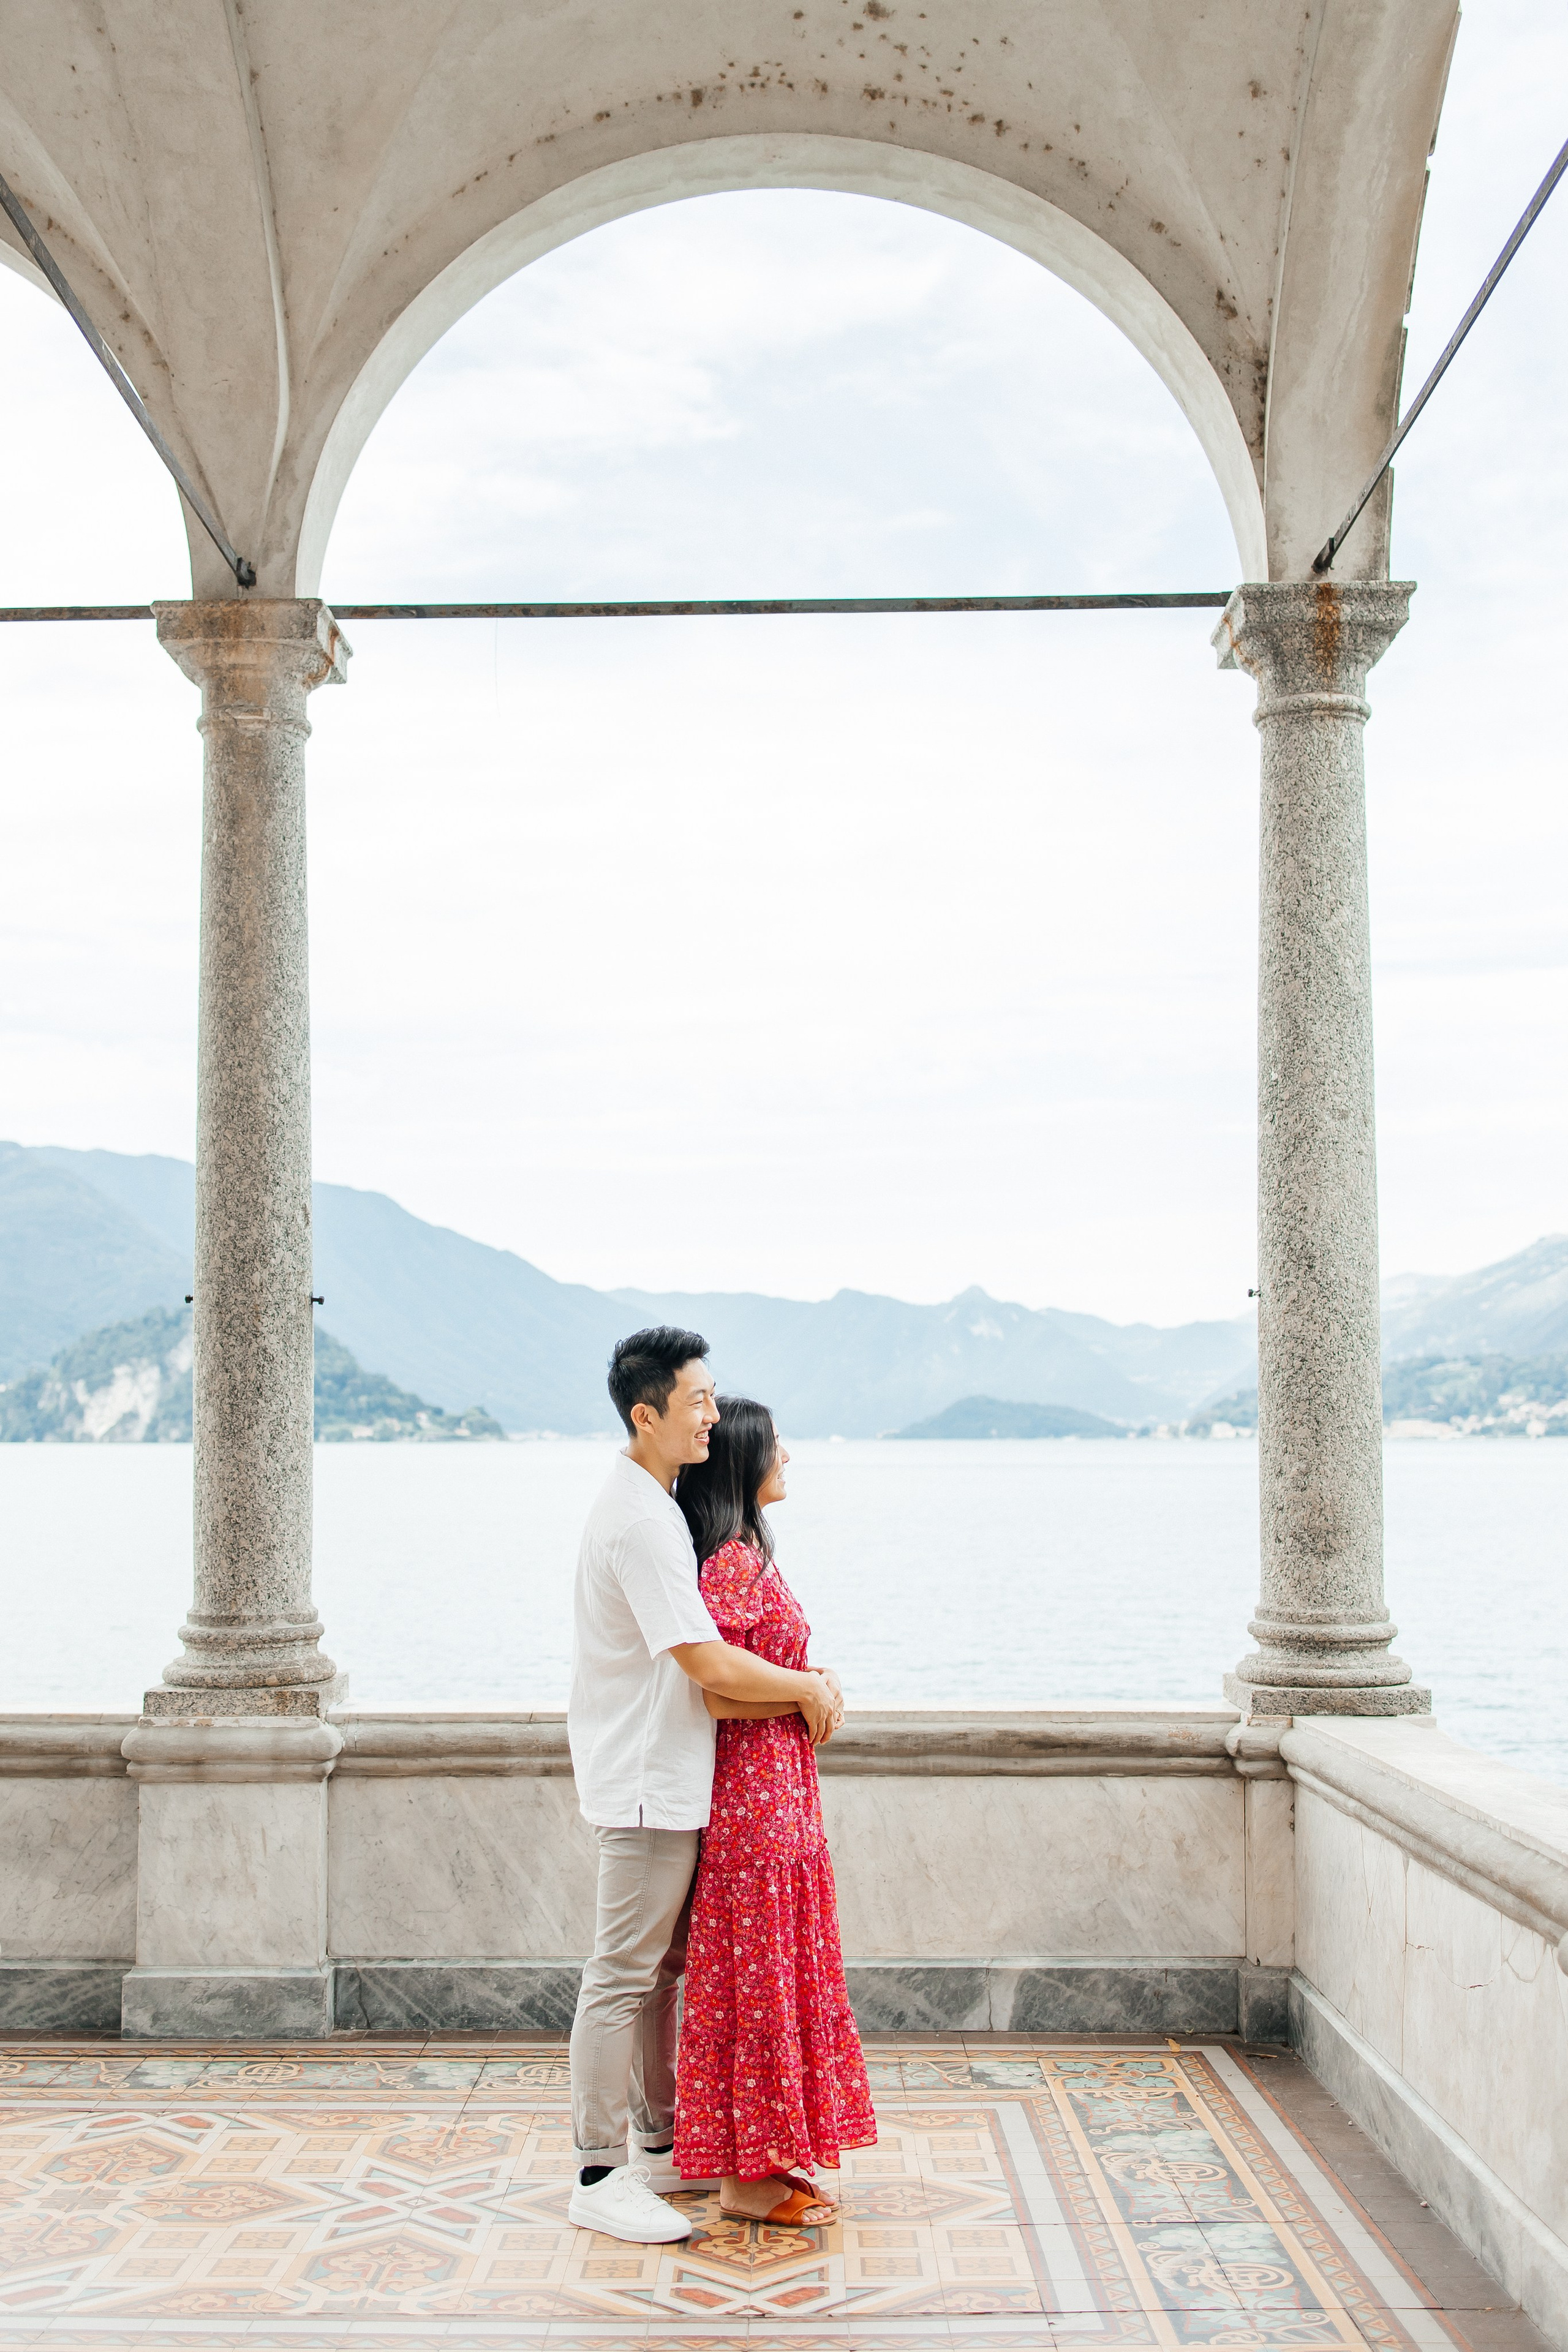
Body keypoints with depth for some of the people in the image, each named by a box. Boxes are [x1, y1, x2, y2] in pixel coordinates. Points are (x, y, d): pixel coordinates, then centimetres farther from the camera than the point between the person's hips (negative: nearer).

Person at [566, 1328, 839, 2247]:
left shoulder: (653, 1507, 12)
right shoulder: (639, 1521, -21)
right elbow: (709, 1664, -23)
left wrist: (791, 1675, 11)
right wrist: (807, 1688, -9)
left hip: (666, 1780, 10)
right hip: (648, 1782, -10)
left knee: (663, 1967, 18)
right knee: (623, 1978, -3)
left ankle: (660, 2144, 29)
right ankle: (600, 2177, 4)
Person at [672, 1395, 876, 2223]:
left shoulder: (747, 1552, 13)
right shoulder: (733, 1559, -18)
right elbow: (711, 1693, -22)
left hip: (776, 1789, 10)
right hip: (754, 1789, -10)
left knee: (778, 1971, 15)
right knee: (752, 1975, -2)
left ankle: (772, 2154, 24)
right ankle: (745, 2176, 6)